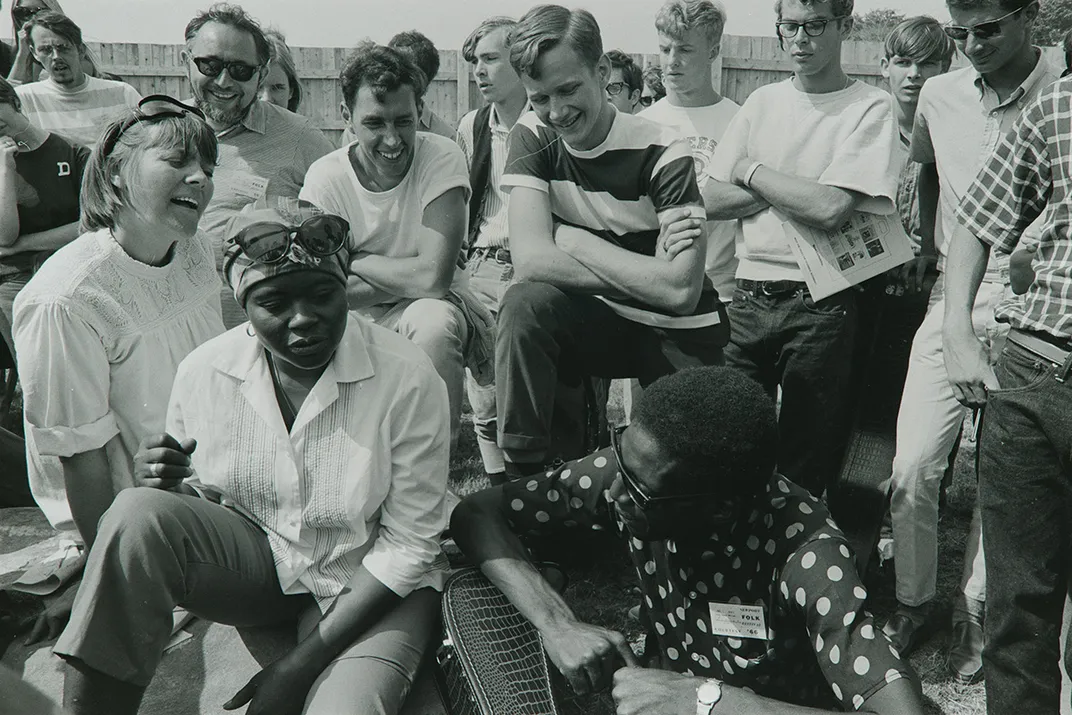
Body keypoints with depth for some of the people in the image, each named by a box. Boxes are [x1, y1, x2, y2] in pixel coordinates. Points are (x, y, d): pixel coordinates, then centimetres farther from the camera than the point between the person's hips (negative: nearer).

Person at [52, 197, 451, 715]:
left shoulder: (408, 380, -19)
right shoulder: (204, 371, -9)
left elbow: (408, 545, -14)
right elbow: (194, 497, 7)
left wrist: (304, 661, -16)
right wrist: (162, 485, -19)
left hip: (367, 582, -3)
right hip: (252, 554, 4)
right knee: (138, 515, -26)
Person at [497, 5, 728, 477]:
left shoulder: (661, 154, -17)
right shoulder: (533, 138, -7)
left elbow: (680, 292, -27)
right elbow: (531, 261, -20)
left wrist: (574, 241, -20)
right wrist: (646, 275, -23)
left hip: (677, 336, -1)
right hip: (596, 320, 2)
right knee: (524, 306, -27)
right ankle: (524, 475, -15)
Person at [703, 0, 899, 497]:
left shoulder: (870, 108, -2)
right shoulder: (763, 102, 13)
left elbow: (830, 208, -16)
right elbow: (711, 201, 5)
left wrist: (752, 171, -4)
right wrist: (793, 189, -7)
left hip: (820, 303, -4)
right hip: (749, 298, 4)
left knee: (804, 466, 4)